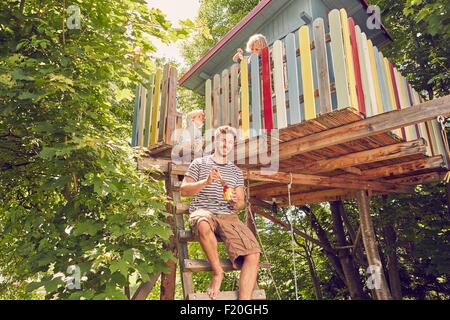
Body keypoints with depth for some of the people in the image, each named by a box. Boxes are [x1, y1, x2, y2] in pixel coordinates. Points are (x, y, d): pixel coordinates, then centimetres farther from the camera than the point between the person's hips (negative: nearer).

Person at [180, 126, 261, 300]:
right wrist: (206, 182, -12)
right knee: (204, 224, -41)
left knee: (253, 253, -22)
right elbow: (184, 190, 5)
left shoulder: (236, 171, 21)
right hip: (203, 211, -3)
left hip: (228, 216, 3)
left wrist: (236, 202, -9)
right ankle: (217, 272, -18)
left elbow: (241, 203, 17)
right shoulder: (199, 163, 13)